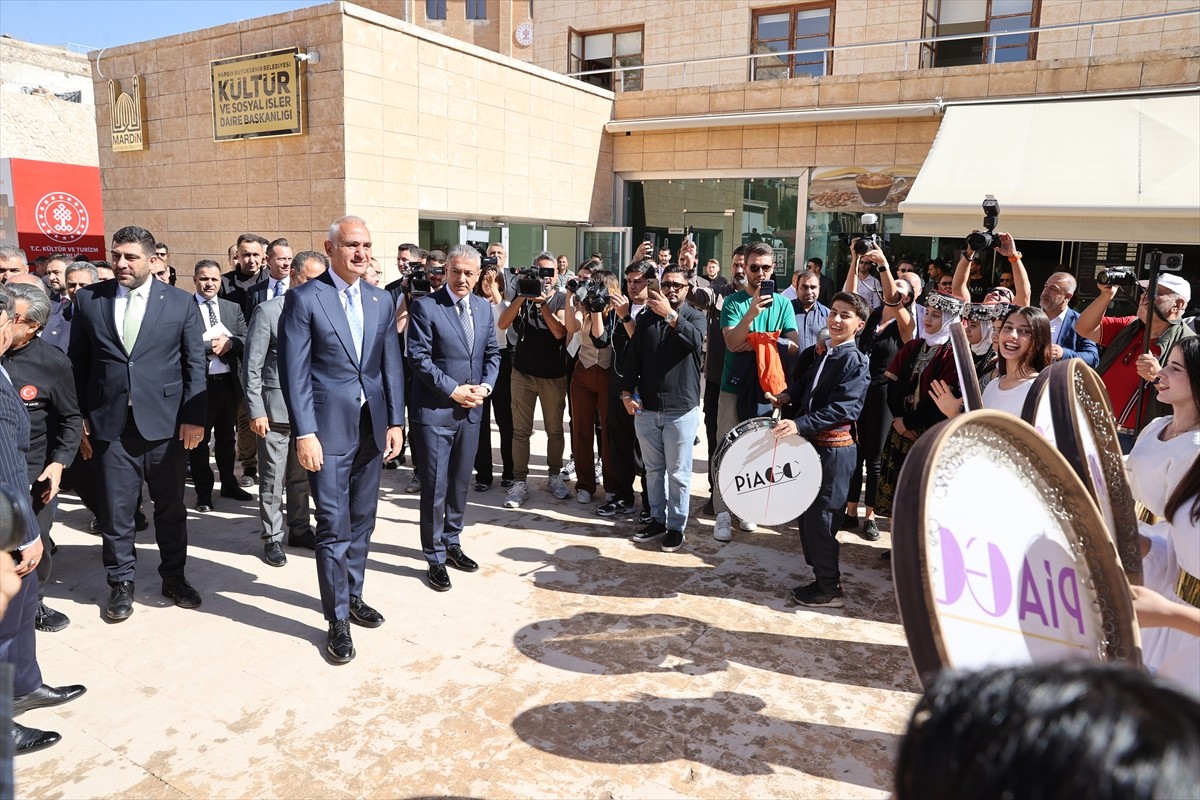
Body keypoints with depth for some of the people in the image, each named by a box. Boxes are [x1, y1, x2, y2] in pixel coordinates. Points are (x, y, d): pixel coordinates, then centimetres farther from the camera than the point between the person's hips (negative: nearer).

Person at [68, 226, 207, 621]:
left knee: (171, 507, 11)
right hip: (110, 424, 1)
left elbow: (195, 364, 1)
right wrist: (81, 416, 2)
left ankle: (174, 576, 28)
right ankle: (121, 582, 25)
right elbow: (78, 361, 7)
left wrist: (193, 417, -5)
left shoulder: (181, 302, 1)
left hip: (165, 422, -1)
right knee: (115, 510, 7)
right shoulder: (89, 299, 5)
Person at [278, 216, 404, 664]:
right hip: (328, 429, -5)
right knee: (334, 527, 0)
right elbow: (294, 371, -10)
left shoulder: (381, 301, 9)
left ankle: (353, 596, 34)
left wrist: (395, 421, 3)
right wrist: (305, 433, -15)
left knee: (361, 521, 16)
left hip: (372, 427, 5)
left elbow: (392, 365, 9)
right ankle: (338, 621, 13)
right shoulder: (305, 298, -7)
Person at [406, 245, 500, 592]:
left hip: (471, 410, 6)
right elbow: (419, 358, -14)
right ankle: (435, 558, 14)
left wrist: (484, 386, -4)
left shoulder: (484, 307, 9)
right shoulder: (425, 306, -9)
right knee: (435, 486, 1)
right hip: (435, 411, -5)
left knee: (460, 483, 16)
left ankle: (451, 543, 32)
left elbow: (492, 353, 13)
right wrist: (454, 390, -16)